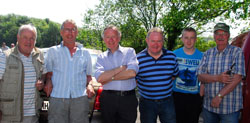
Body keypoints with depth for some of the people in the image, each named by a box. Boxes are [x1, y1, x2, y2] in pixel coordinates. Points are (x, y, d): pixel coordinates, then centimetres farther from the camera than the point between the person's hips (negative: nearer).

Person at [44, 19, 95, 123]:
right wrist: (48, 82, -7)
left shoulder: (85, 53, 16)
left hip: (80, 99, 1)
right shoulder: (52, 51, 12)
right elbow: (48, 73, 13)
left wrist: (89, 85, 1)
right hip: (57, 98, -1)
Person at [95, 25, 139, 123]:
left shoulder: (129, 51, 5)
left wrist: (109, 77, -7)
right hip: (108, 99, 2)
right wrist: (121, 68, -10)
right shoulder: (101, 57, 9)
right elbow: (99, 78, -9)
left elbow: (132, 73, -13)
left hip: (128, 98, -1)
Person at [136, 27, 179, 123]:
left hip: (167, 101, 2)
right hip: (147, 103, -2)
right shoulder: (138, 59, -8)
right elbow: (134, 80, -1)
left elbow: (175, 75, 13)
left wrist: (165, 84, 2)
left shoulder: (171, 56, 1)